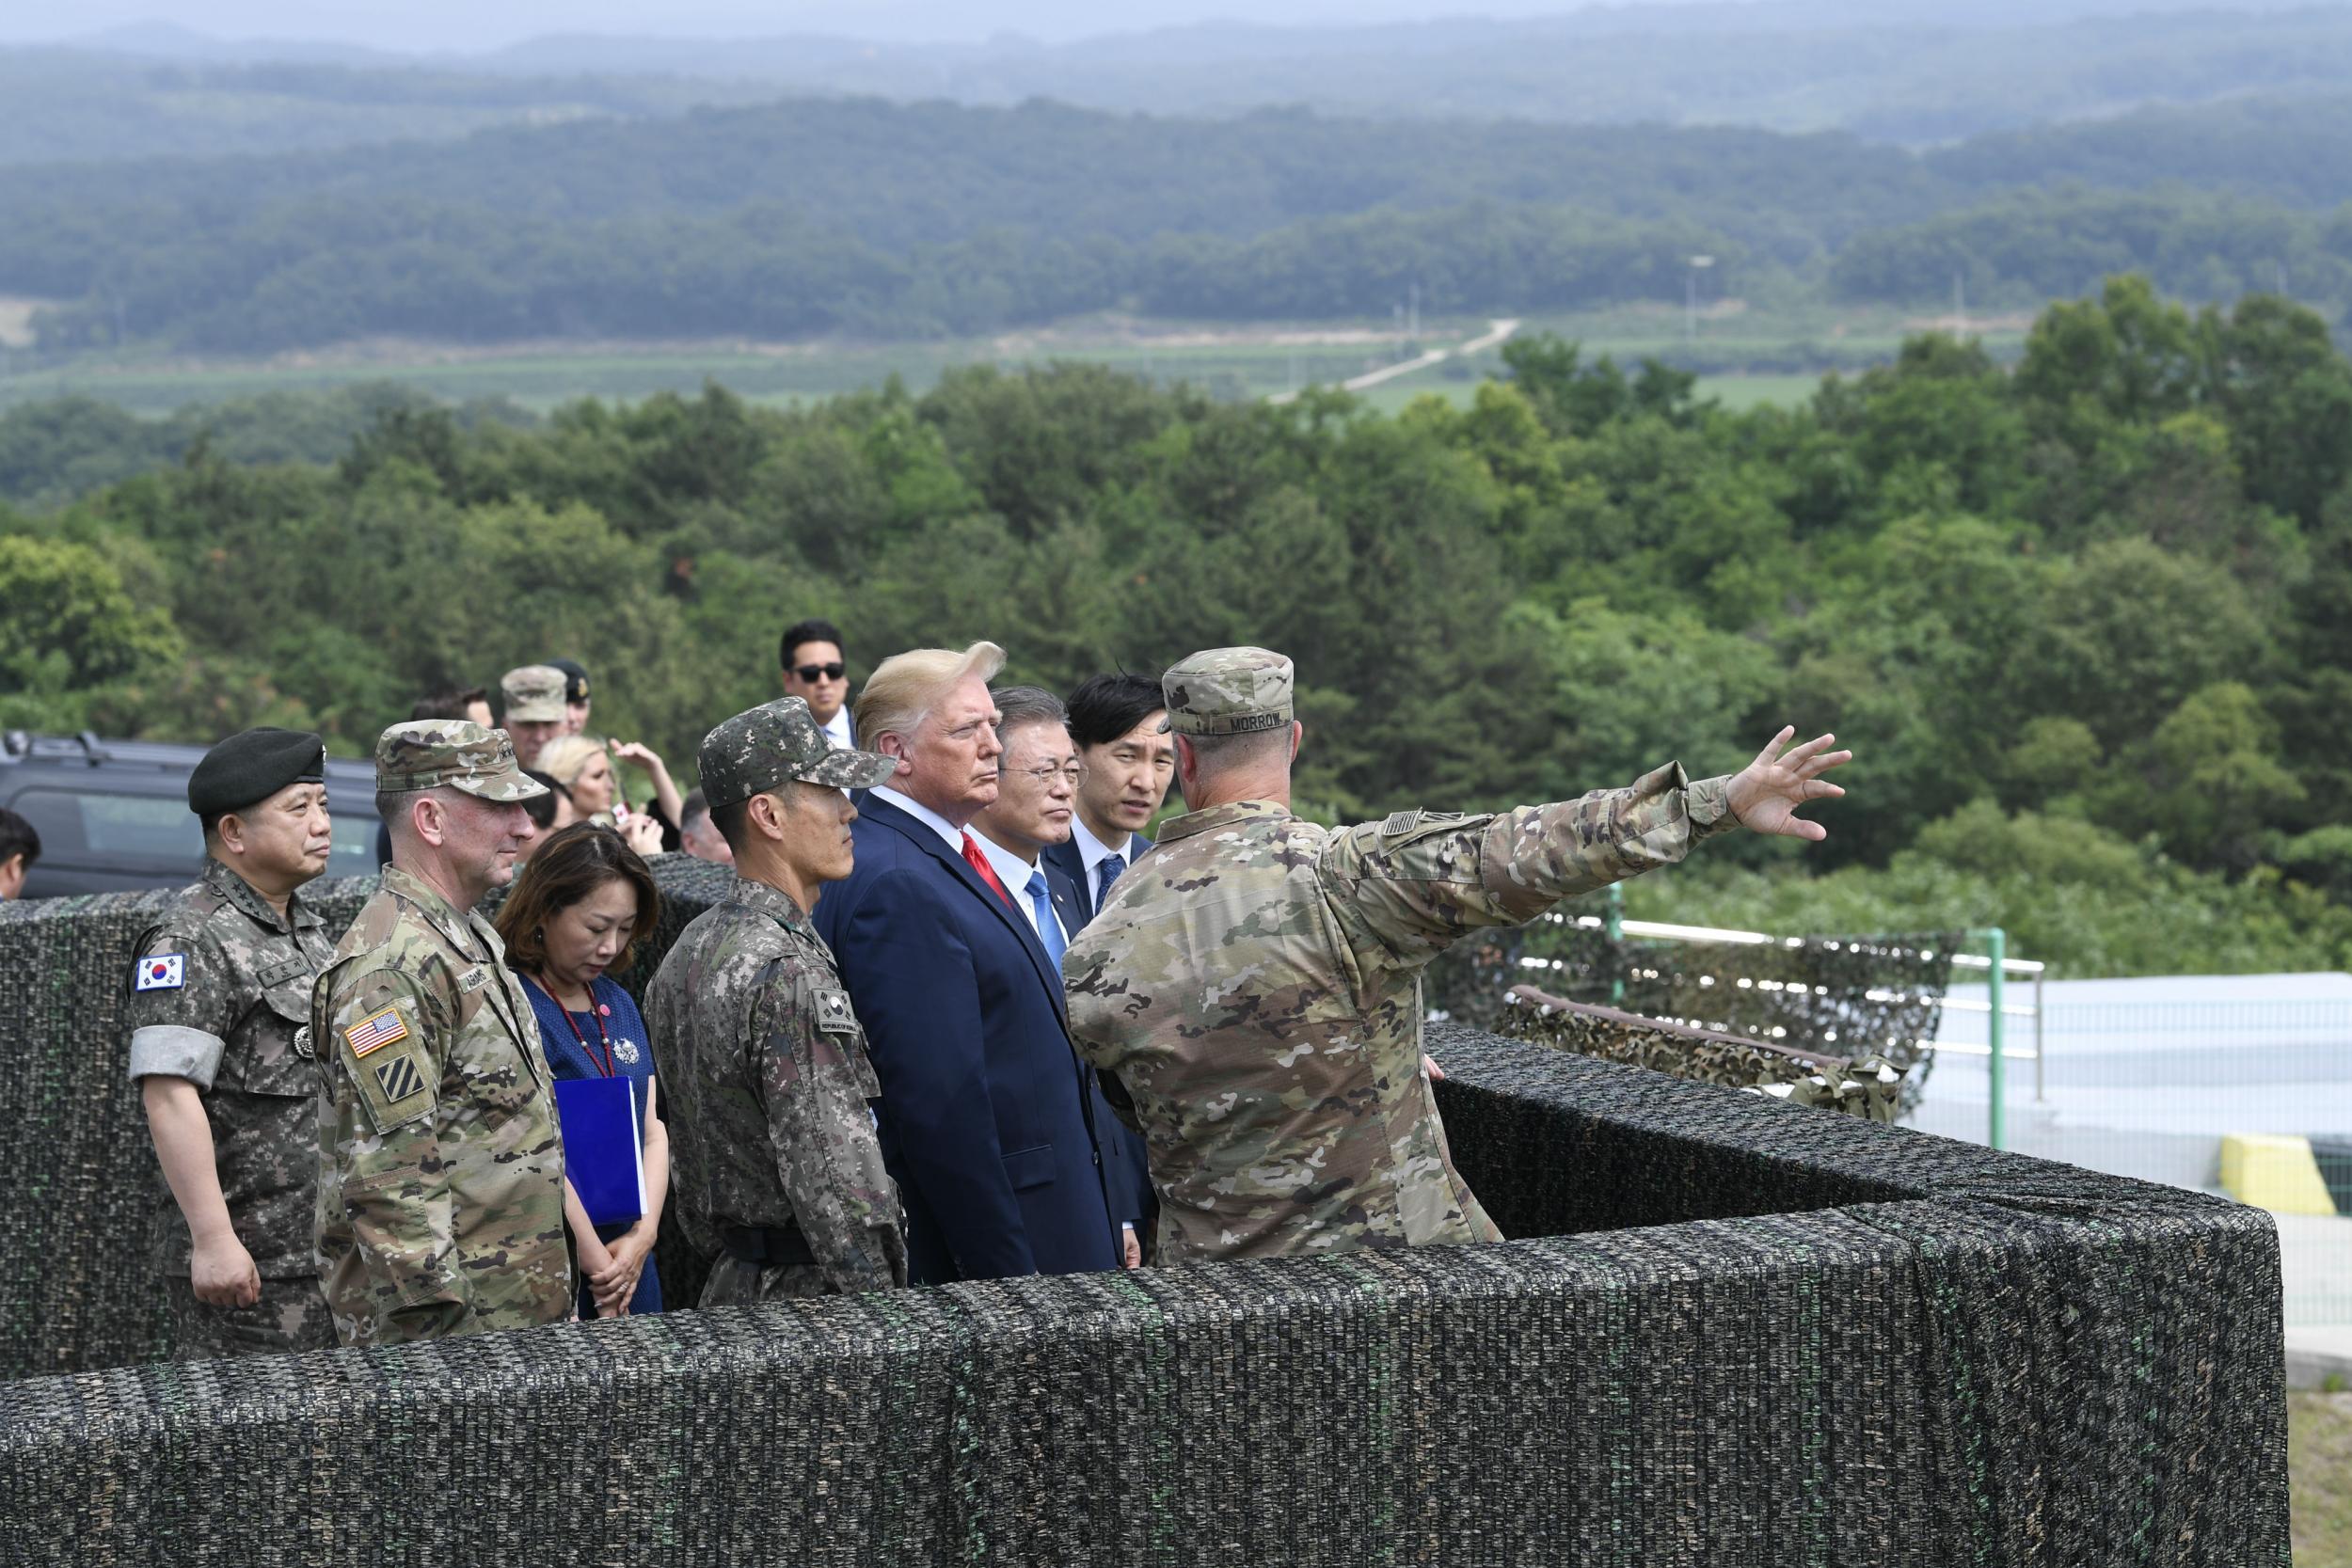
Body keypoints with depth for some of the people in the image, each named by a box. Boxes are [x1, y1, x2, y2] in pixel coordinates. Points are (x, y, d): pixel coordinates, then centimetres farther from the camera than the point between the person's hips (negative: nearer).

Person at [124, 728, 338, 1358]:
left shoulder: (307, 928, 16)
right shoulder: (192, 944, -14)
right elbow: (169, 1096, -22)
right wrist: (213, 1240, -27)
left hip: (328, 1253, 9)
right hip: (245, 1262, -9)